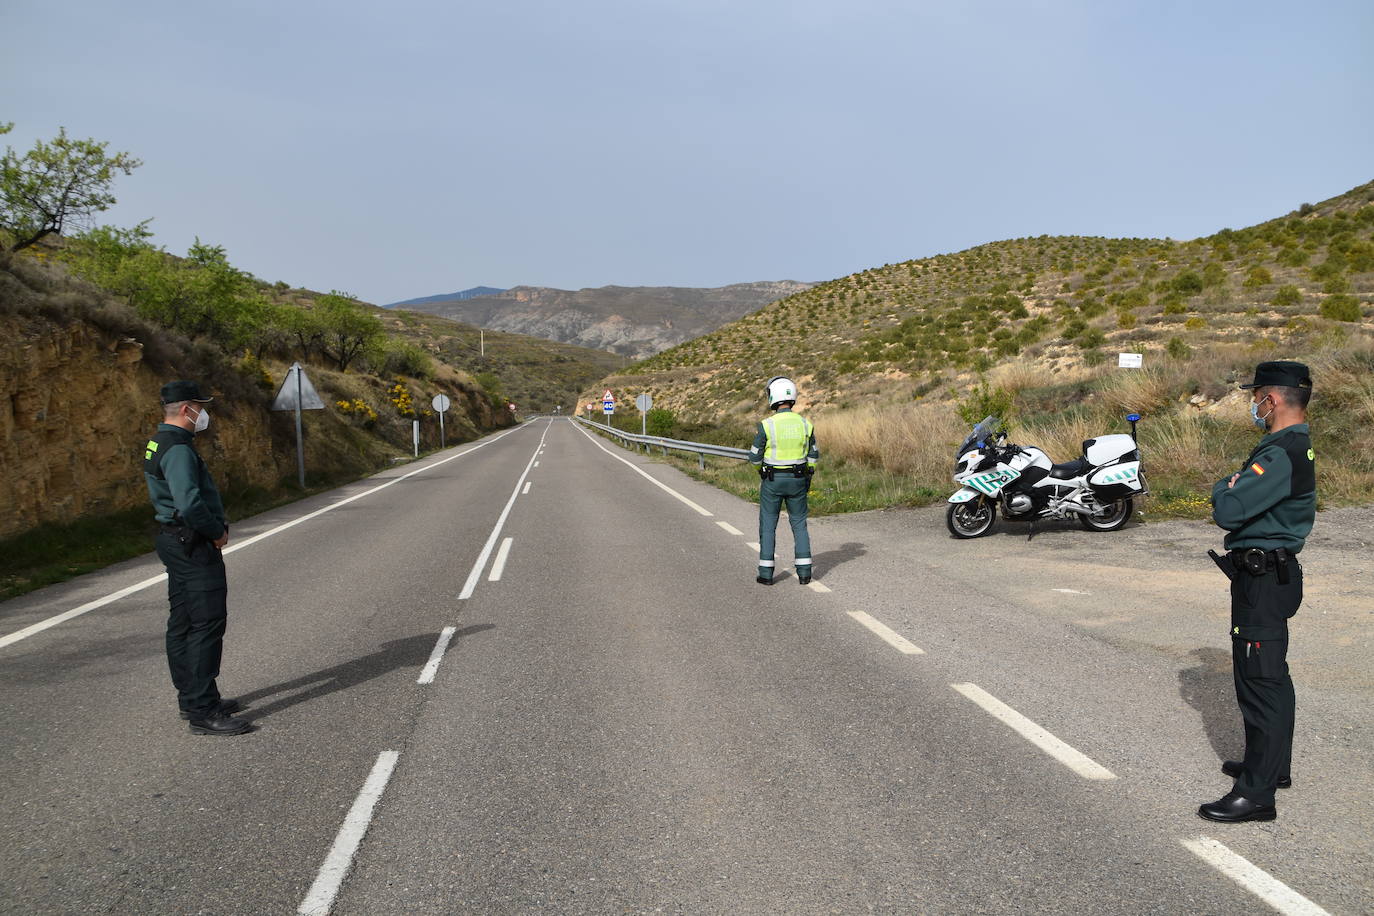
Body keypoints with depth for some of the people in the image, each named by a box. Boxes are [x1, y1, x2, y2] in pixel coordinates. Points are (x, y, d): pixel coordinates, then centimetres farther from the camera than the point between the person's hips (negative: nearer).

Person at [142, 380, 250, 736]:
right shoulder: (178, 449, -20)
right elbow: (190, 504, -31)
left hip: (175, 542, 11)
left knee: (183, 623, 16)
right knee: (207, 625, -9)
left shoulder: (159, 444, 14)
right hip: (194, 547, -11)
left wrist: (216, 526, 12)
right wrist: (217, 532, -14)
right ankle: (202, 712, -6)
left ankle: (191, 697, 27)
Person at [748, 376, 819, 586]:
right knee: (799, 525, 13)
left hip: (772, 481, -3)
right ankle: (804, 572, 10)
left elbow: (755, 457, -8)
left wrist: (760, 467, 15)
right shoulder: (805, 424, -4)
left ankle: (766, 573, 9)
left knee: (768, 525, 9)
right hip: (797, 481, 3)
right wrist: (808, 478, 17)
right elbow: (813, 456, 2)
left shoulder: (766, 425, -15)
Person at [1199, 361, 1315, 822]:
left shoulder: (1281, 454, -22)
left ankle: (1256, 792, -2)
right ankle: (1273, 764, 35)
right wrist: (1235, 487, -1)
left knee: (1259, 681, -7)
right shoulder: (1299, 446, 12)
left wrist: (1224, 487, -7)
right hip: (1275, 571, 11)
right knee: (1272, 676, 21)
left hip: (1263, 577, -11)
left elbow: (1229, 510, -26)